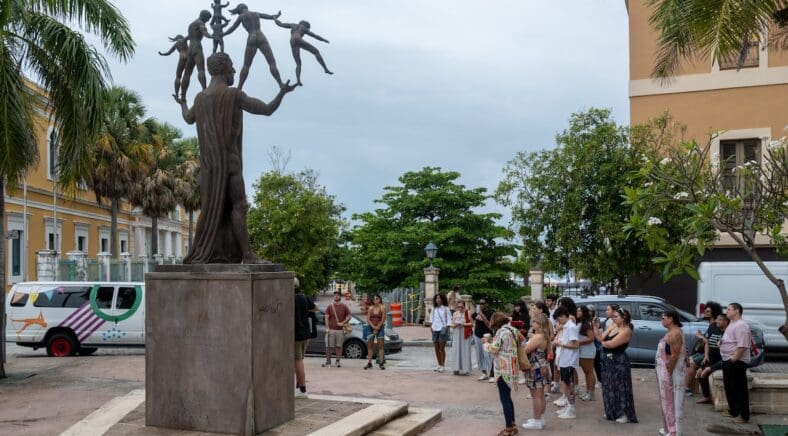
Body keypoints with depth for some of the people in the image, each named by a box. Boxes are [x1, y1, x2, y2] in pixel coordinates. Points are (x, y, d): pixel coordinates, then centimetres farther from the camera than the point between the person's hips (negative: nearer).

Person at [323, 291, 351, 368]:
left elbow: (349, 316, 6)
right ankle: (328, 361, 6)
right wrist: (327, 328, -8)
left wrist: (342, 323, -9)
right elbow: (326, 317, 3)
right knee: (329, 346, -1)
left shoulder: (344, 307, 7)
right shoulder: (329, 306, 8)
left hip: (340, 330, 0)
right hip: (331, 329, 0)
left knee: (339, 346, 4)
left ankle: (337, 361, 12)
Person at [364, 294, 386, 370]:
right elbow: (368, 319, 0)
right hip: (370, 328, 3)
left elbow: (383, 319, -9)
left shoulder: (382, 307, -4)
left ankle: (381, 363, -3)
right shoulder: (370, 308, 5)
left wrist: (377, 328, -12)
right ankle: (369, 363, 7)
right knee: (370, 346, 4)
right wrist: (373, 327, -14)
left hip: (380, 328, -3)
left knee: (380, 346, -3)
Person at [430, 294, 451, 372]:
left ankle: (442, 366, 0)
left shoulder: (445, 308, -3)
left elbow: (449, 319, -3)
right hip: (435, 330, 5)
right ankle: (439, 365, 19)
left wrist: (446, 328, -12)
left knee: (442, 349, -5)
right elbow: (431, 317, 20)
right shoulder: (434, 308, 10)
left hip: (442, 330, -5)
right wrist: (431, 325, 7)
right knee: (436, 349, 8)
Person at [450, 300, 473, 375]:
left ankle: (464, 369, 1)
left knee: (465, 351, -4)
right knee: (456, 351, 1)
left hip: (465, 334, -3)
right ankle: (457, 369, 7)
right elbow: (452, 324, 10)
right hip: (457, 334, 3)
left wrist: (464, 324, -16)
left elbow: (472, 323, -4)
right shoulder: (455, 314, 8)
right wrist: (455, 325, -11)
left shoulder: (467, 313, -3)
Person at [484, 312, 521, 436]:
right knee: (507, 397, 18)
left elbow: (494, 349, -17)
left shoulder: (501, 331, -15)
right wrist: (493, 342, 16)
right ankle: (513, 425, 23)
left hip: (503, 369, -9)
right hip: (511, 368, 9)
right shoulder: (513, 330, 11)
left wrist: (486, 344, 1)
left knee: (504, 399, -2)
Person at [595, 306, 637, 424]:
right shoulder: (612, 326, 8)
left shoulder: (626, 331, -17)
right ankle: (612, 412, 29)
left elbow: (611, 344, -22)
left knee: (620, 387, -1)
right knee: (609, 387, 16)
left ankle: (624, 414, 9)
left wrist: (603, 343, -2)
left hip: (618, 361, -9)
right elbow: (601, 338, 4)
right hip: (608, 360, 9)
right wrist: (596, 327, -5)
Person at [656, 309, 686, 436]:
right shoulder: (672, 332, 13)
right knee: (668, 400, 16)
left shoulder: (675, 334, -20)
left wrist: (668, 372, -20)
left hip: (671, 373, -10)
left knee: (672, 401, -4)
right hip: (666, 371, 10)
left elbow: (674, 356, -24)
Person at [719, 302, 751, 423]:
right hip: (728, 360, 10)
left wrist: (734, 359, -23)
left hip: (736, 362, -10)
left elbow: (742, 346, -25)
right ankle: (733, 411, 30)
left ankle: (744, 415, 4)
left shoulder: (741, 326, -18)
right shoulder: (732, 324, 14)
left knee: (740, 389, -3)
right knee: (729, 387, 18)